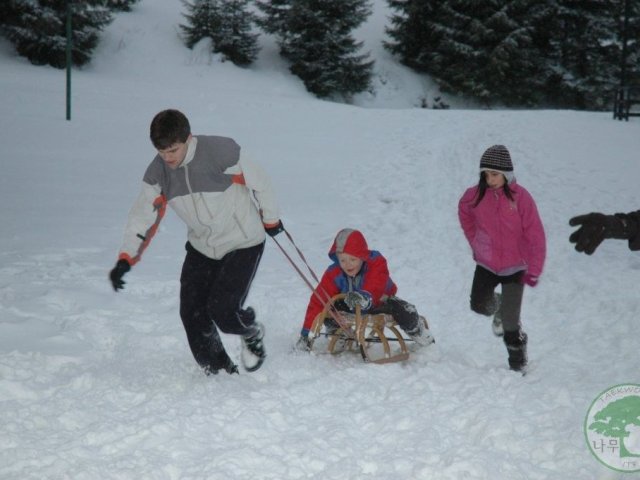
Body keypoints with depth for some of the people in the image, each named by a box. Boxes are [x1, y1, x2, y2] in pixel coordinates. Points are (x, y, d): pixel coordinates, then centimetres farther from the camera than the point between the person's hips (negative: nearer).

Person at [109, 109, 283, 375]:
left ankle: (252, 333, 20)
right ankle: (221, 373, 17)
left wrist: (270, 219, 3)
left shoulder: (222, 152, -26)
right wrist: (125, 259, -19)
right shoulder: (157, 172, -11)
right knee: (192, 313, -2)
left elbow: (258, 181, -12)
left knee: (221, 309, -15)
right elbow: (142, 215, -7)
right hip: (201, 247, 5)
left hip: (242, 243, -5)